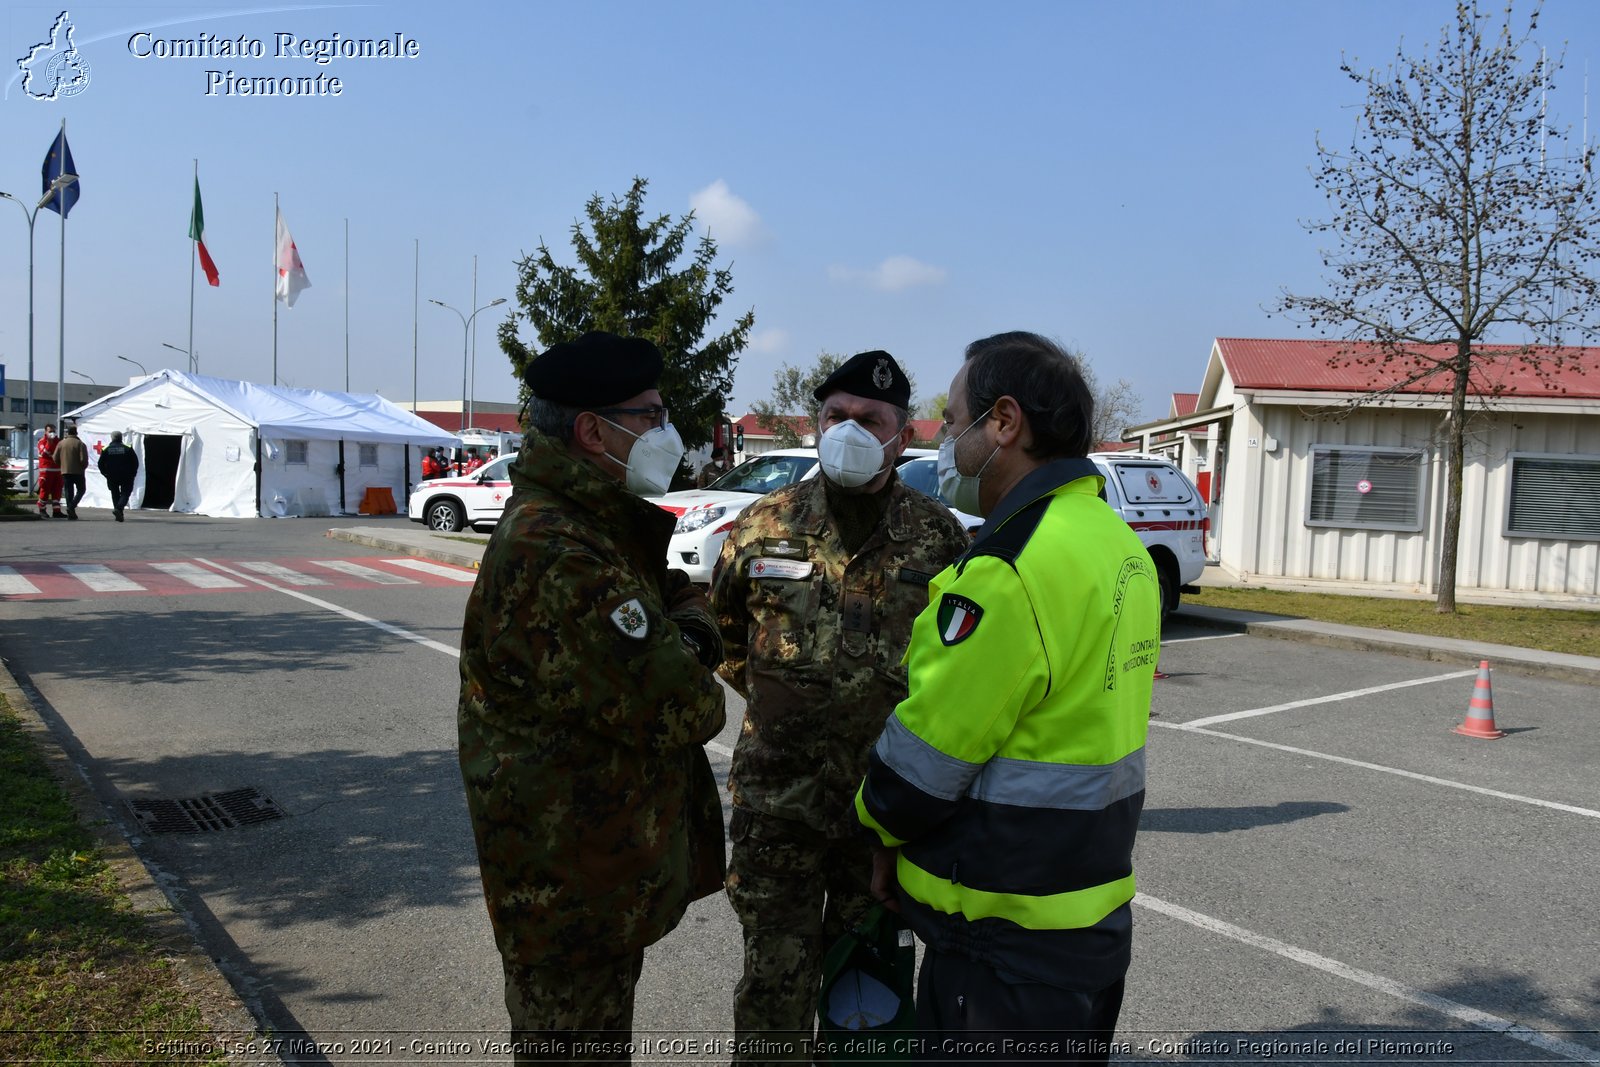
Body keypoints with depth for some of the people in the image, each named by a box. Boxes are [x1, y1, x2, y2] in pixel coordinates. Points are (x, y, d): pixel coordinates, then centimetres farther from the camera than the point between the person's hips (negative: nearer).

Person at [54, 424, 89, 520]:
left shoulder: (61, 443, 4)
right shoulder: (80, 444, -8)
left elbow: (56, 459, 4)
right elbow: (84, 459, -15)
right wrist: (84, 467, 5)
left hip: (65, 472, 3)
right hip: (78, 471, -3)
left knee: (69, 492, 8)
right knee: (81, 490, 10)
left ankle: (71, 513, 7)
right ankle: (71, 507, -10)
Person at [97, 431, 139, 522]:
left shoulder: (106, 449, 2)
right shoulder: (128, 449, -4)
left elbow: (101, 464, 3)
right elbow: (135, 462, -5)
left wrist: (106, 474, 13)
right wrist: (133, 473, 6)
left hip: (112, 477, 2)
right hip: (126, 477, -2)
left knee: (115, 494, 12)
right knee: (125, 493, 3)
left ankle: (119, 514, 9)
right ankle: (118, 508, -21)